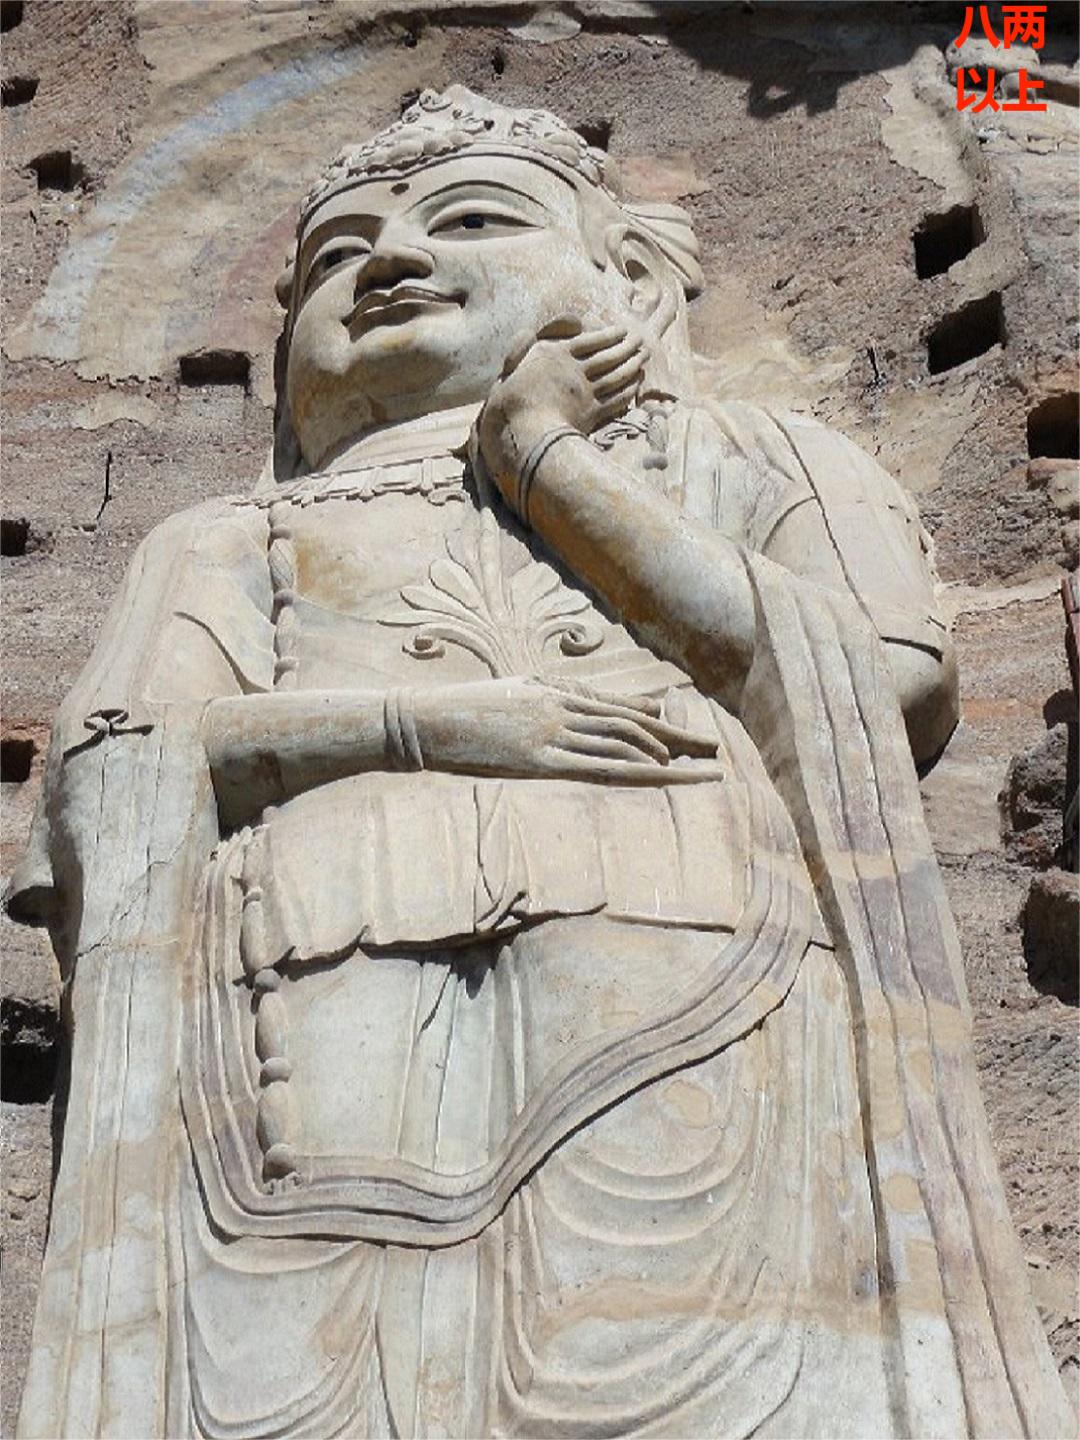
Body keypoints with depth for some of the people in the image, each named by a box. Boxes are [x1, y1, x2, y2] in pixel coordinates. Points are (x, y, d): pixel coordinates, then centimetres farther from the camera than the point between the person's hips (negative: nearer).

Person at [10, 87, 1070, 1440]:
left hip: (679, 964, 0)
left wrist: (543, 456, 11)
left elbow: (895, 690, 7)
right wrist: (423, 723, -5)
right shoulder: (232, 539, 29)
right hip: (337, 975, 1)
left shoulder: (745, 458, 27)